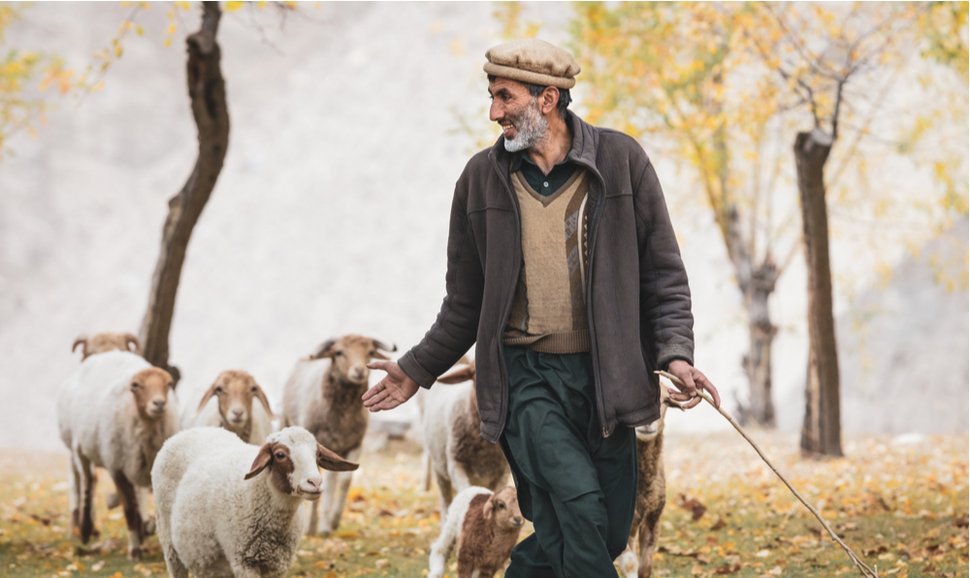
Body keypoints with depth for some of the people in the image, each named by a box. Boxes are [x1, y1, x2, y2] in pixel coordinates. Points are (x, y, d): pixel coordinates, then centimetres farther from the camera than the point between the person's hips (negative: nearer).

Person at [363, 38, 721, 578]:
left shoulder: (621, 159, 1)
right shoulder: (482, 177, 5)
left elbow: (662, 270, 4)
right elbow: (466, 300, 15)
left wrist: (676, 353, -9)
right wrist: (418, 370, 13)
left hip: (602, 374, 1)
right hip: (524, 375, -1)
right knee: (578, 499, -24)